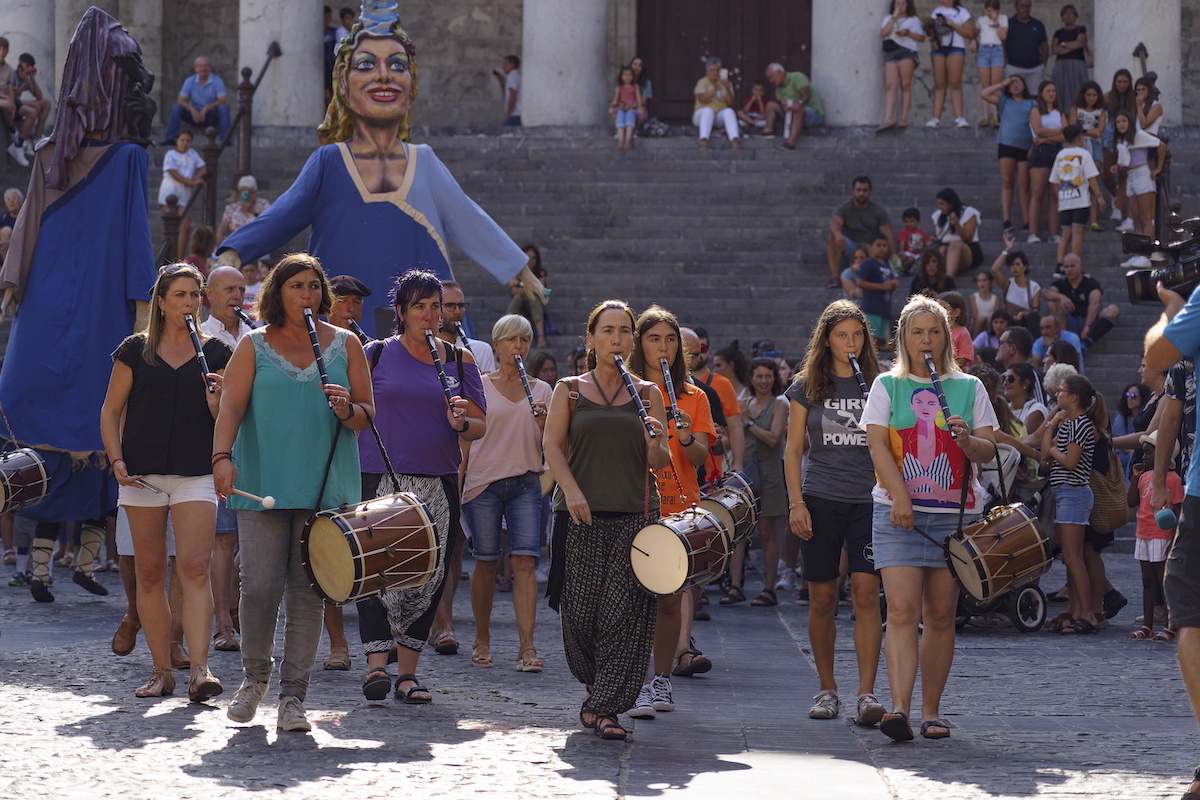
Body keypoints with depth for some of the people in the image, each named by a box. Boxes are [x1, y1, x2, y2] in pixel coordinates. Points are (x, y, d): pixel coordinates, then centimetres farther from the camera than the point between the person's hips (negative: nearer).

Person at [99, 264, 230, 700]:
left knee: (194, 567, -14)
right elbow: (111, 411, 9)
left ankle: (200, 670, -19)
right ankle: (161, 671, 13)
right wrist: (117, 460, -4)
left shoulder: (216, 353, 8)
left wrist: (217, 399, -13)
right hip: (143, 474, 1)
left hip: (197, 473, -1)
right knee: (150, 573, 4)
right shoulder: (135, 350, 8)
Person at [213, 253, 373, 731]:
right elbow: (231, 405, -4)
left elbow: (368, 412, 10)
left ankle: (292, 696, 5)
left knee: (307, 591, -1)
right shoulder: (254, 346, 6)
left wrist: (347, 411, -14)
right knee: (259, 585, -7)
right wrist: (222, 455, -21)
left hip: (324, 488, 1)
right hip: (262, 485, -1)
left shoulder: (345, 345, 10)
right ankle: (254, 677, 17)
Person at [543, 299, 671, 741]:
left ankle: (603, 706, -7)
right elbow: (552, 444, 1)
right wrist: (571, 490, -15)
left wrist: (654, 447, -14)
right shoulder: (570, 390, 10)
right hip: (582, 513, 0)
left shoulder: (647, 394, 12)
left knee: (624, 612, -10)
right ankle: (595, 683, 25)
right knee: (581, 608, -1)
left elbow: (661, 460, 10)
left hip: (635, 513, 0)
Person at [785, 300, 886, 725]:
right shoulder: (807, 387, 8)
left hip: (868, 500, -1)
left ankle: (867, 693, -15)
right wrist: (796, 503, -2)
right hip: (820, 500, 1)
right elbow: (794, 449, 7)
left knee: (866, 592, -12)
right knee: (822, 598, 3)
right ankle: (827, 690, 16)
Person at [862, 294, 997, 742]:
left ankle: (931, 711, 9)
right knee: (902, 610, -13)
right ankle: (899, 708, -21)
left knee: (940, 616, 3)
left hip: (956, 514, 2)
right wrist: (900, 496, -14)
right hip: (898, 512, -2)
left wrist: (968, 442, -16)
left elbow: (989, 452, 8)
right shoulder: (887, 386, 9)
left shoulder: (969, 388, 12)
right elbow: (877, 445, -1)